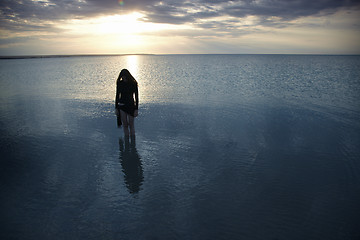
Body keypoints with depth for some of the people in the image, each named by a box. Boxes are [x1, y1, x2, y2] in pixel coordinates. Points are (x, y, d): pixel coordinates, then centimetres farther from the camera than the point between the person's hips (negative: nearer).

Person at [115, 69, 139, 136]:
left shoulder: (133, 83, -6)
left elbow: (136, 96, -5)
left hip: (131, 105, -2)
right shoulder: (119, 83, 0)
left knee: (131, 124, 0)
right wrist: (116, 108, 3)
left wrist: (136, 109, -9)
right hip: (121, 106, 2)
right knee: (125, 124, 5)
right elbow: (117, 96, 6)